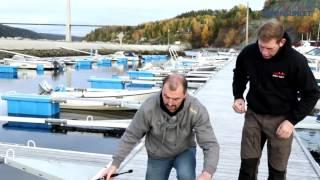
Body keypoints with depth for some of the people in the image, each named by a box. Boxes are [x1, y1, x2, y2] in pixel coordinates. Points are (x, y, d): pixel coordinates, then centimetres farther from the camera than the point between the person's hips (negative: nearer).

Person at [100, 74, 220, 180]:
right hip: (158, 155, 2)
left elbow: (210, 144, -30)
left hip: (184, 151, -1)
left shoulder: (196, 110, -30)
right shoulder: (148, 108, -29)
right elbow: (130, 136, -15)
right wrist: (115, 164, -17)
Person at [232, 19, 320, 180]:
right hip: (253, 115, 2)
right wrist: (238, 97, -6)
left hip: (281, 119, -2)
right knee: (247, 166, 7)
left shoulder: (296, 61, -19)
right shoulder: (248, 53, -12)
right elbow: (239, 75, 10)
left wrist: (292, 120, -15)